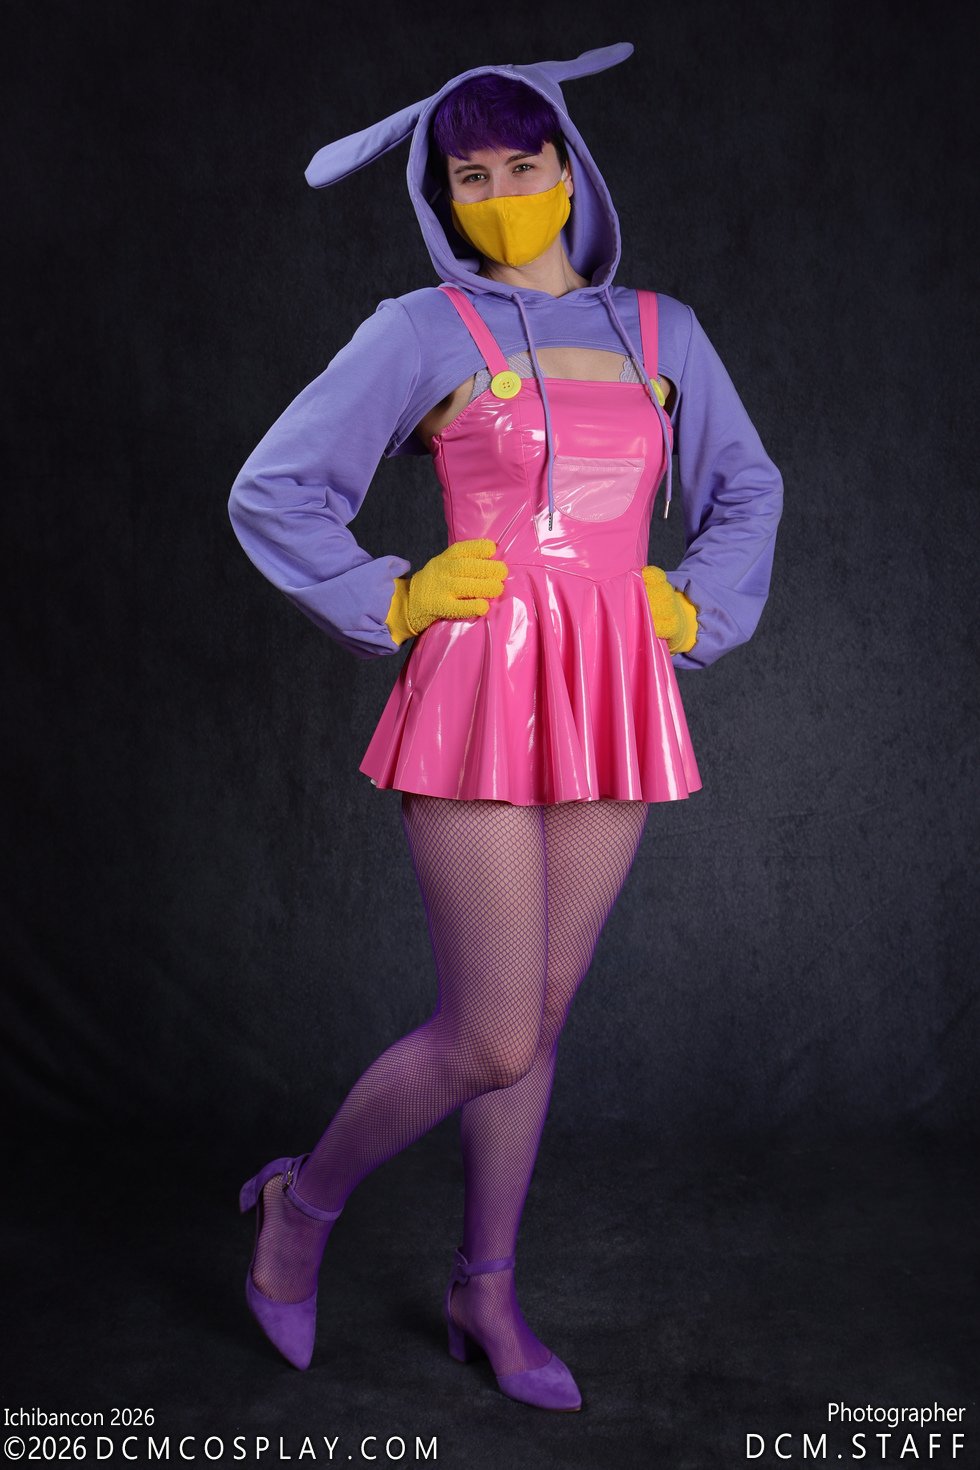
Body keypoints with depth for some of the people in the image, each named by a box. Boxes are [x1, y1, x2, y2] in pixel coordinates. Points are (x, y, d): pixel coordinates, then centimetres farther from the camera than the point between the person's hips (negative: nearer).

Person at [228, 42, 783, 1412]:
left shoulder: (661, 331, 13)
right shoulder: (422, 331, 1)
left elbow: (744, 491, 22)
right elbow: (274, 491, 2)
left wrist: (697, 612, 9)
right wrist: (388, 605, -3)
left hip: (614, 697, 4)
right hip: (481, 690, -4)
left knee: (540, 1014, 10)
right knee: (490, 1036, -4)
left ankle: (487, 1290, 28)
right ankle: (303, 1204, 24)